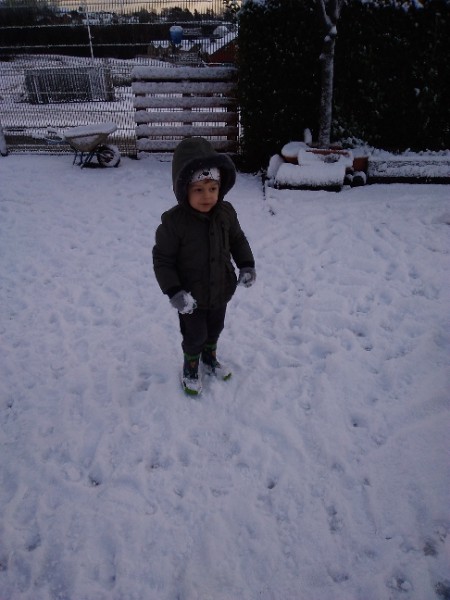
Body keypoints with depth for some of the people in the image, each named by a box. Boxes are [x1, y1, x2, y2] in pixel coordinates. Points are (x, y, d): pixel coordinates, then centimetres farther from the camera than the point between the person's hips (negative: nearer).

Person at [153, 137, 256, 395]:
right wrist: (174, 292, -24)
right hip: (192, 297, -4)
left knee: (215, 328, 26)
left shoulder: (226, 212, -10)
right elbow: (162, 260, -18)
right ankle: (191, 369, 42)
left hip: (221, 290, 5)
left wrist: (247, 265, -6)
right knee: (195, 335, 14)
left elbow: (238, 239, 7)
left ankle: (210, 359, 54)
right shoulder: (173, 222, -25)